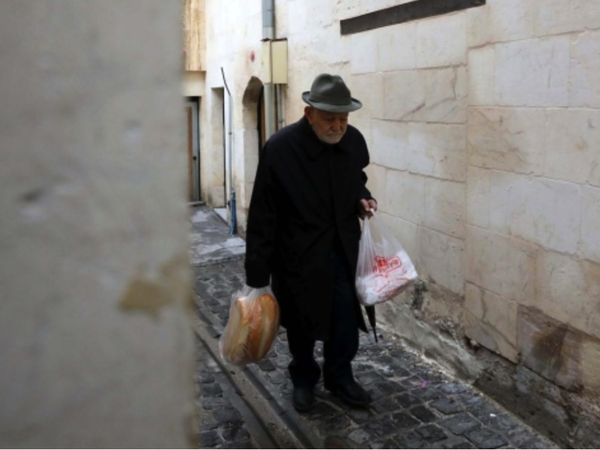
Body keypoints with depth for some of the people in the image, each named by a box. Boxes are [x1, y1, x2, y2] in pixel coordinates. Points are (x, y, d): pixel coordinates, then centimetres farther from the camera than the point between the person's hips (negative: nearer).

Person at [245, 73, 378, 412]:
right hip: (298, 253, -3)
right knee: (300, 321, 14)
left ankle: (340, 376, 34)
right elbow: (262, 216, -16)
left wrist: (363, 200, -8)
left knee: (346, 319, 7)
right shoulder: (280, 148, -21)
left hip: (343, 249, 3)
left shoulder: (355, 141, -8)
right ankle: (304, 379, 38)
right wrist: (258, 275, -14)